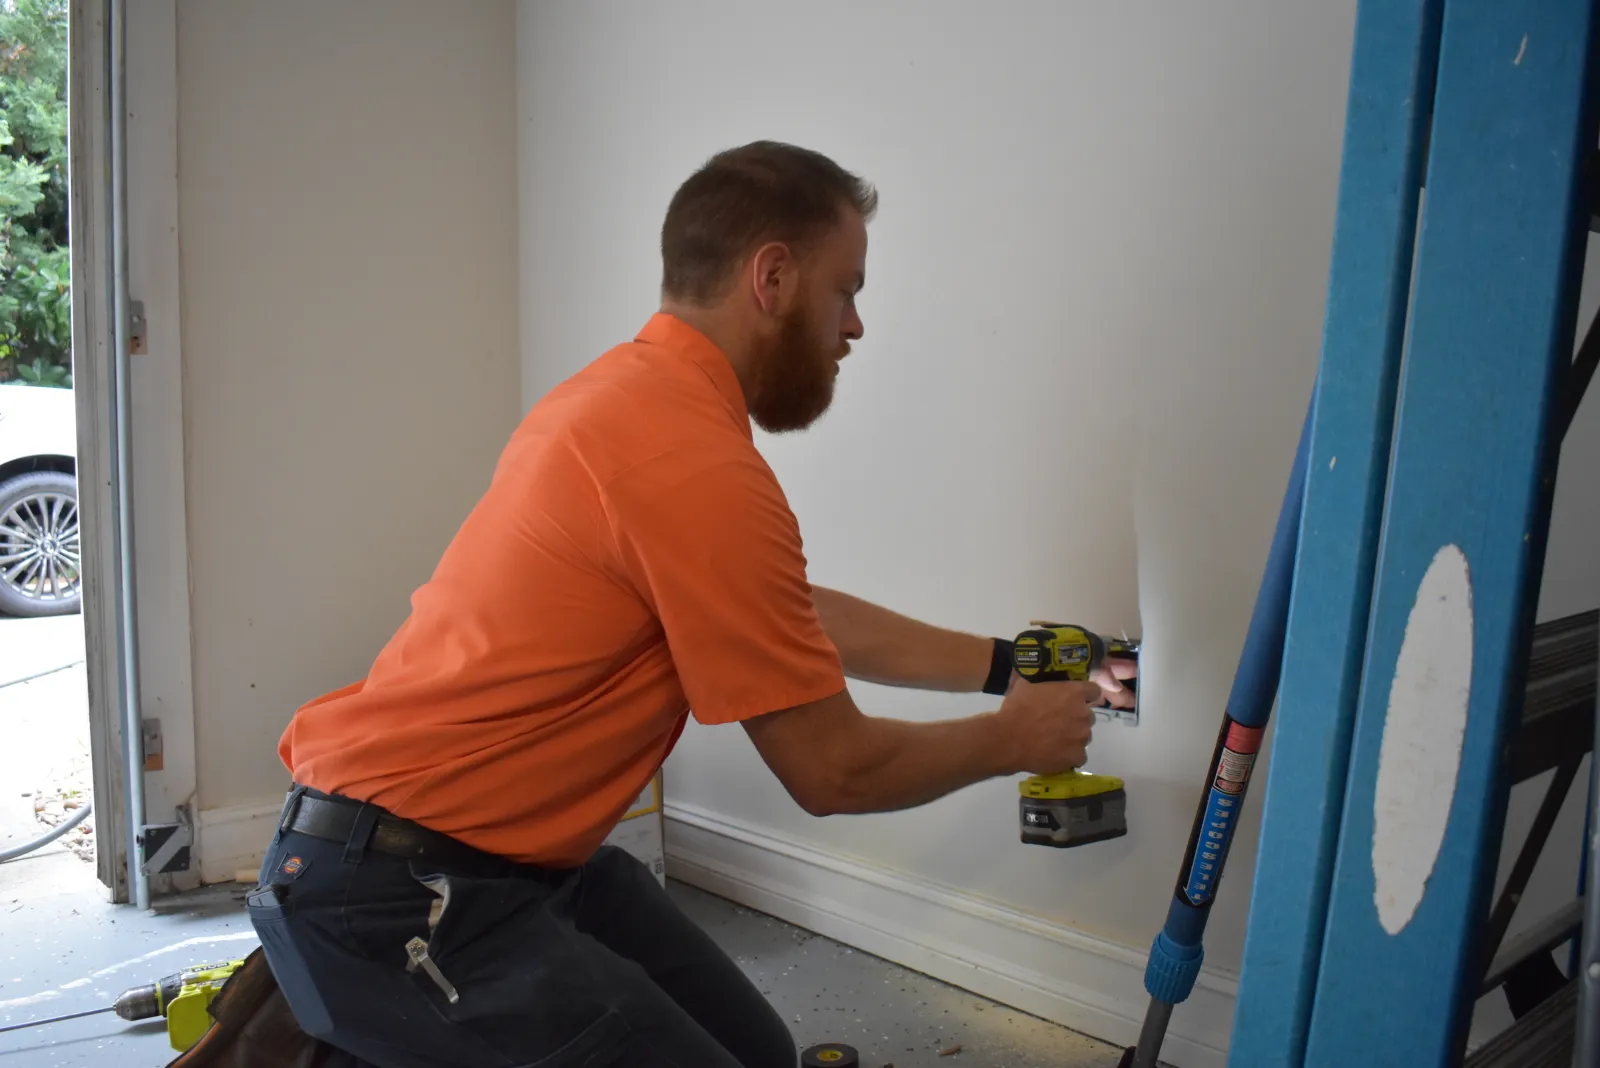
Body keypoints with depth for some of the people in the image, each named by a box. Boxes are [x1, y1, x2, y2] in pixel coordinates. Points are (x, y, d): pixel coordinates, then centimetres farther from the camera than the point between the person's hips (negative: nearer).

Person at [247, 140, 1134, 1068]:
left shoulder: (636, 392, 7)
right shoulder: (699, 466, -24)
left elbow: (806, 620, 17)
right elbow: (834, 770, -15)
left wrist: (1001, 664, 20)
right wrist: (1010, 740, 2)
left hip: (518, 849, 10)